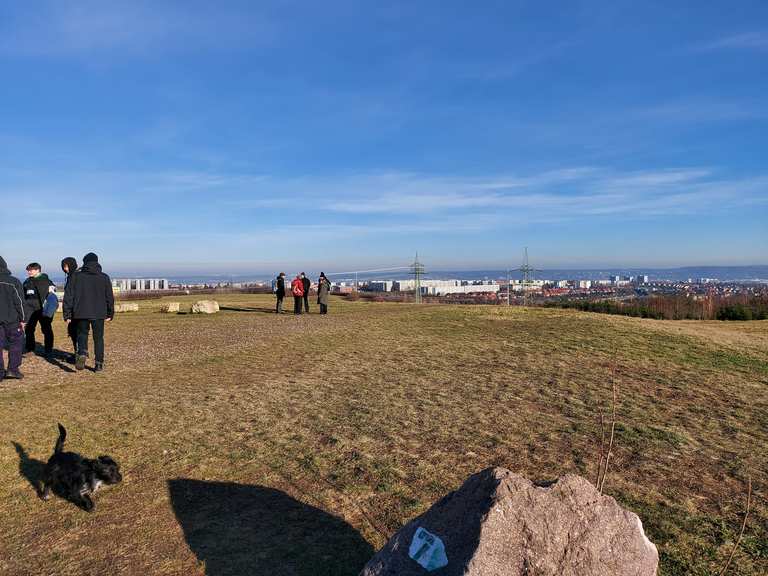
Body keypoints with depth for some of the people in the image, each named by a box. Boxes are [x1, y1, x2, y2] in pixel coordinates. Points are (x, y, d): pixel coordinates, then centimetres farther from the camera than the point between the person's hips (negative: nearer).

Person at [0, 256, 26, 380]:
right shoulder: (13, 282, -8)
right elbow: (19, 302, -8)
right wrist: (23, 319, -2)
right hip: (11, 319, -3)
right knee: (16, 342, 9)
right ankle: (13, 369, 2)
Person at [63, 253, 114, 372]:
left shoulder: (76, 276, 1)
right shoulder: (104, 278, 2)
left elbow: (68, 296, 1)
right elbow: (110, 297, 7)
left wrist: (67, 314, 6)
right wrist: (110, 314, 16)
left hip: (81, 313, 0)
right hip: (99, 313, 0)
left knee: (82, 334, 16)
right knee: (98, 338, 10)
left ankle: (82, 354, -11)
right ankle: (99, 363, 10)